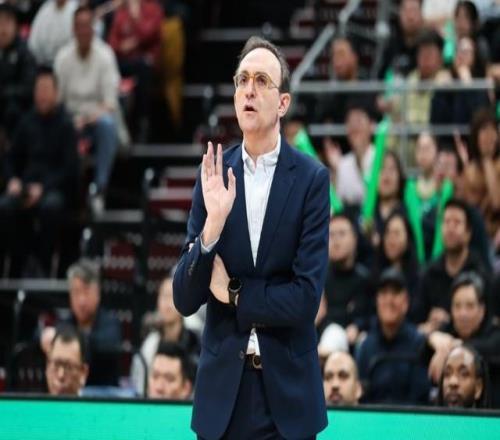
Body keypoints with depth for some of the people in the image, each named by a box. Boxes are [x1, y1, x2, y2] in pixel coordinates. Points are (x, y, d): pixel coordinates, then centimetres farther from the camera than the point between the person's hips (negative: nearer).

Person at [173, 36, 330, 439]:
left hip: (288, 391, -2)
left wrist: (234, 293, -6)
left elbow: (306, 297, -12)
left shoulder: (312, 178, -5)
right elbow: (185, 301, -4)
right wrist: (213, 224, -17)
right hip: (221, 388, 2)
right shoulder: (215, 174, 1)